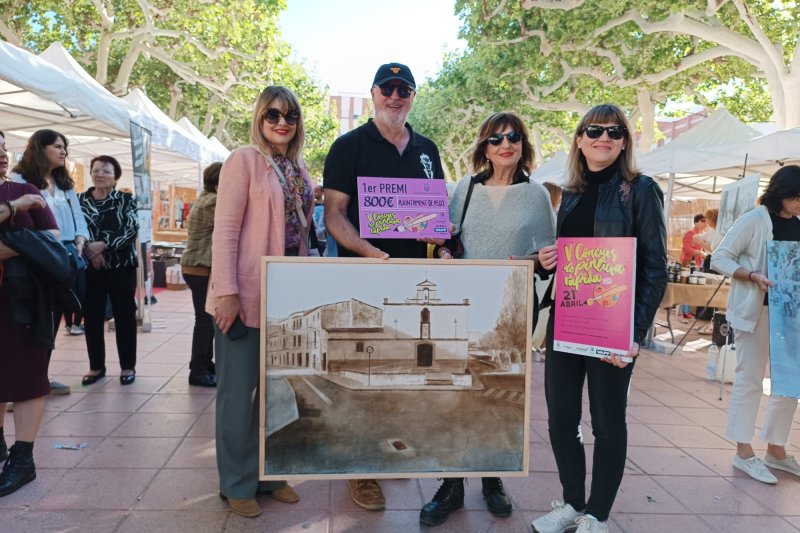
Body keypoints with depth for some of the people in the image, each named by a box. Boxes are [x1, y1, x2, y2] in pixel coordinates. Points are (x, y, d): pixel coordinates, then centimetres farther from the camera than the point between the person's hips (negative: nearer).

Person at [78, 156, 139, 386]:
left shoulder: (126, 200, 3)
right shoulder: (80, 200, 9)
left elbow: (131, 230, -9)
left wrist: (103, 245, -19)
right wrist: (89, 250, -15)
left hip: (121, 266, -2)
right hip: (90, 267, 2)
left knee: (124, 315, 2)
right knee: (92, 316, 6)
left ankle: (128, 366, 11)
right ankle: (96, 366, 19)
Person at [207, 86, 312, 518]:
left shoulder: (298, 167, 11)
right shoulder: (244, 160, -8)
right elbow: (225, 230, -13)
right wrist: (226, 292, -18)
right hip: (245, 295, -7)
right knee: (239, 390, 6)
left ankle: (267, 472, 33)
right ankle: (237, 483, 23)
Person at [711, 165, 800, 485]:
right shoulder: (754, 220, -9)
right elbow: (719, 258, -10)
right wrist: (752, 276, -23)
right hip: (755, 310, -6)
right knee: (750, 378, 0)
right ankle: (744, 452, 9)